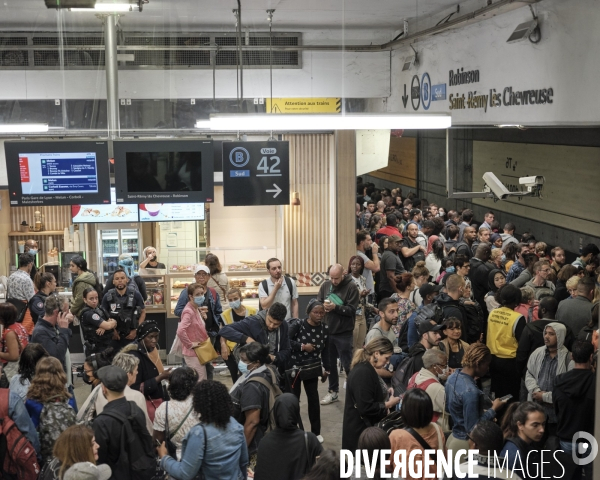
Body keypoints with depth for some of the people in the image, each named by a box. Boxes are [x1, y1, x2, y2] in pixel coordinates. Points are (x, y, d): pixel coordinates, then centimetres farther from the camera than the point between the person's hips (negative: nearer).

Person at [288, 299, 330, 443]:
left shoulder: (325, 329, -4)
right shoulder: (298, 325, -16)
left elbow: (325, 350, 4)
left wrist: (326, 369, 6)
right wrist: (302, 346, -22)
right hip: (295, 367, -3)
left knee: (313, 398, 6)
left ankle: (316, 432, 19)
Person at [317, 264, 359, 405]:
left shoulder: (351, 287, -10)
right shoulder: (325, 285, 4)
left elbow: (351, 310, -15)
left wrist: (335, 307, -26)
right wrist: (323, 306, -14)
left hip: (344, 333, -5)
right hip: (327, 331, 5)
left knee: (347, 365, 1)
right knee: (330, 363, 14)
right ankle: (333, 392, 26)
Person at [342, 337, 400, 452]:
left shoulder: (366, 369, 9)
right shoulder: (363, 373, -23)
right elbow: (365, 408, -26)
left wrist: (386, 394, 7)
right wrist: (388, 404, -15)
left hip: (367, 427, 10)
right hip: (360, 431, -10)